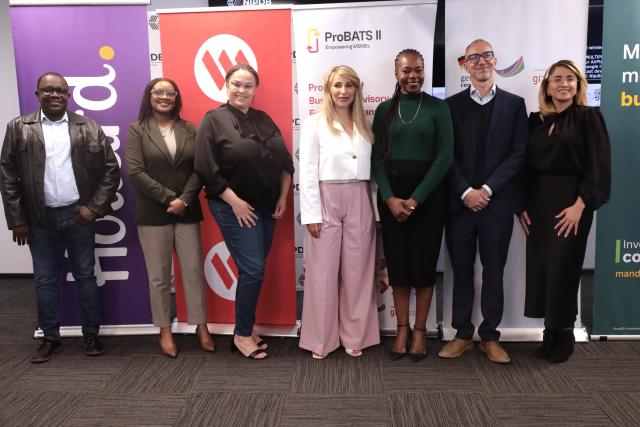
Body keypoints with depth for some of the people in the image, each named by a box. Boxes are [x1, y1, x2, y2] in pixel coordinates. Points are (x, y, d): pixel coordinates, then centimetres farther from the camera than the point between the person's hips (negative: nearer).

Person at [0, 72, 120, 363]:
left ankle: (91, 334, 19)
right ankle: (50, 337, 23)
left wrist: (95, 207, -7)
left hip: (78, 215, -1)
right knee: (44, 280, 9)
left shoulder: (89, 128, 1)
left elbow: (111, 170, 1)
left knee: (85, 276, 7)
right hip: (39, 219, 1)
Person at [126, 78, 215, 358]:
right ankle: (165, 331, 20)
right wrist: (169, 198, -14)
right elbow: (134, 172, -9)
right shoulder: (137, 130, 1)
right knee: (159, 275, 6)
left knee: (193, 270, 5)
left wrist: (184, 200, -13)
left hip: (187, 212, 2)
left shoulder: (189, 130, 8)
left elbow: (199, 168, 1)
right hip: (153, 214, -2)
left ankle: (201, 327, 18)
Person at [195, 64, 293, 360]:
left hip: (267, 207, 6)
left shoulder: (264, 120, 11)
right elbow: (207, 169, -13)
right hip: (235, 207, -6)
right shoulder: (213, 120, -7)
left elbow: (284, 161, 13)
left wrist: (283, 197, 4)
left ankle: (245, 328, 27)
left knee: (253, 270, 11)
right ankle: (243, 335, 11)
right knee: (253, 270, -7)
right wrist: (234, 201, -15)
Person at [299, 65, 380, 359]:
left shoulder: (364, 125, 12)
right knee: (323, 272, 2)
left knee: (356, 272, 8)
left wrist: (376, 209, 5)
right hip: (326, 201, -3)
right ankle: (321, 340, 15)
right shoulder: (315, 124, 0)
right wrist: (312, 214, -10)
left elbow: (371, 168, 10)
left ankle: (354, 337, 20)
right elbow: (308, 172, -5)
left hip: (359, 203, 4)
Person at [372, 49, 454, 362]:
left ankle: (420, 330, 19)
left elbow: (445, 157, -5)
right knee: (397, 263, 5)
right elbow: (377, 157, 3)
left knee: (424, 263, 4)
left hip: (427, 194, -2)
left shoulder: (438, 108, 1)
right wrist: (389, 198, -10)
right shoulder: (385, 109, 7)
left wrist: (416, 198, -12)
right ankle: (402, 329, 19)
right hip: (390, 194, 2)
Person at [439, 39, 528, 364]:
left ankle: (490, 337, 21)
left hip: (497, 202, 0)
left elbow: (518, 154, -2)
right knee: (461, 271, 8)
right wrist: (466, 192, -11)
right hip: (460, 202, 1)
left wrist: (487, 190, -11)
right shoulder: (452, 105, 7)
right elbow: (447, 155, 1)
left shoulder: (514, 104, 6)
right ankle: (462, 335, 21)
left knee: (494, 272, 7)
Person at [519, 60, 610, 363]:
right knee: (540, 268, 6)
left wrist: (579, 205, -17)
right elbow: (526, 164, 10)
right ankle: (550, 334, 20)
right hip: (537, 203, 4)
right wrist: (522, 205, 1)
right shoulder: (536, 120, 10)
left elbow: (598, 166, -8)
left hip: (570, 203, -4)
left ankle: (564, 336, 17)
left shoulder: (588, 118, -1)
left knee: (562, 269, 0)